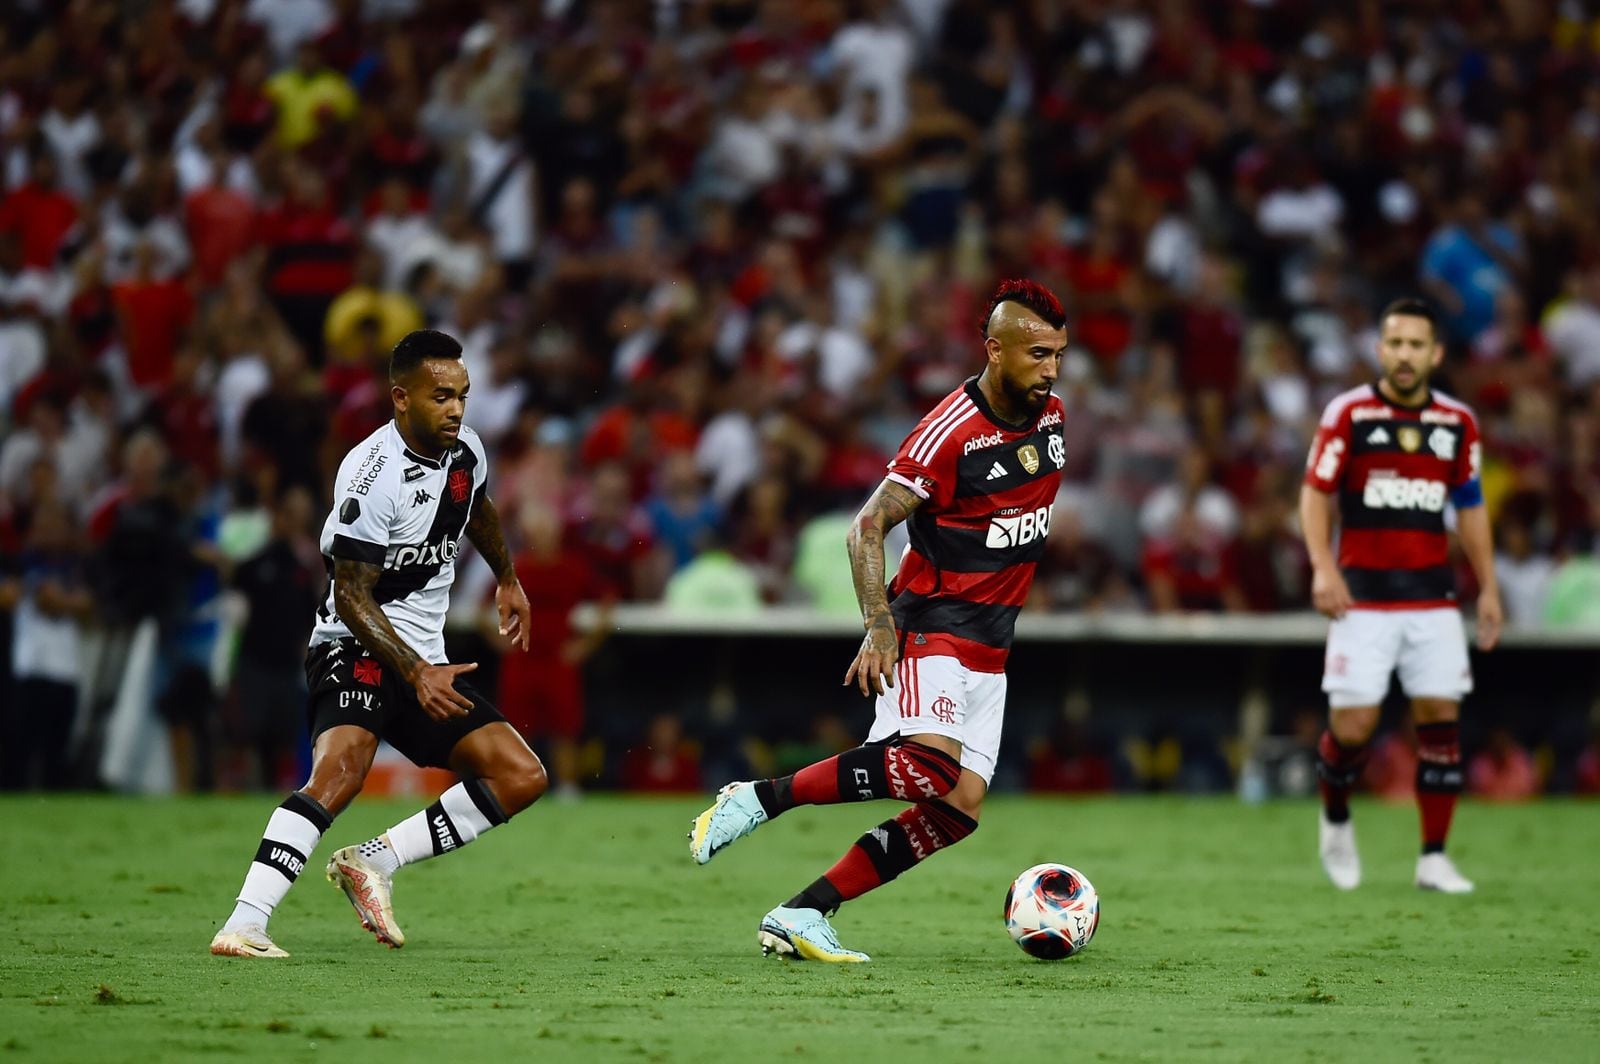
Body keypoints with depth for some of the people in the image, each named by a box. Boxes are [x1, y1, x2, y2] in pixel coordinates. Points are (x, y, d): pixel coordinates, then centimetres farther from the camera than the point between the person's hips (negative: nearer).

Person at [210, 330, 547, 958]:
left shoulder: (466, 452, 4)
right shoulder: (373, 474, -20)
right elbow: (351, 598, -19)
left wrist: (507, 579, 44)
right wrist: (416, 674, -26)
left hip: (426, 661, 8)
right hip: (357, 648, -8)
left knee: (522, 777, -3)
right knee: (341, 768, -33)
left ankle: (375, 861, -5)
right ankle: (244, 925, -39)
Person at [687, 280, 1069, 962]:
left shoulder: (1050, 416, 7)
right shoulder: (952, 432, -17)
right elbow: (868, 527, -17)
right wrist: (879, 628, -26)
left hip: (988, 648, 8)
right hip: (929, 626, -8)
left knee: (959, 809, -5)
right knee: (931, 765, -31)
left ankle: (800, 916, -1)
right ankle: (759, 799, -16)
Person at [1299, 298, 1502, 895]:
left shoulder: (1458, 422, 7)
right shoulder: (1348, 414, -3)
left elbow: (1470, 507, 15)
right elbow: (1315, 492, -2)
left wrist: (1488, 588, 12)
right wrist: (1323, 567, -16)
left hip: (1433, 595, 3)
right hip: (1364, 595, -3)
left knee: (1440, 716, -4)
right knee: (1353, 725, -7)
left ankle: (1433, 858, 3)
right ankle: (1336, 821, 22)